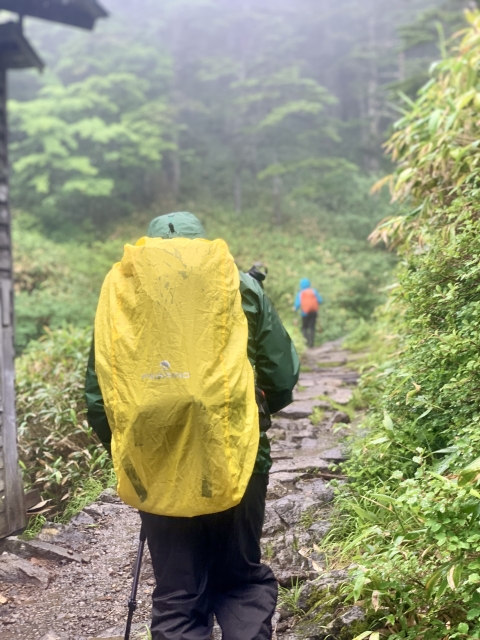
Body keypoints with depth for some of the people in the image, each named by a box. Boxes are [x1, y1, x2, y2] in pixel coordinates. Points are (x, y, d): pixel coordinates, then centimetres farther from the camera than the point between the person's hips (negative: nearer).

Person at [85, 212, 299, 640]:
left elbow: (98, 396, 1)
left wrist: (124, 451, 17)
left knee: (176, 597, 13)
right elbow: (282, 380, 1)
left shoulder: (121, 290, 3)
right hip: (235, 464, 0)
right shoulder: (239, 287, 2)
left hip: (158, 472, 1)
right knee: (243, 581, 18)